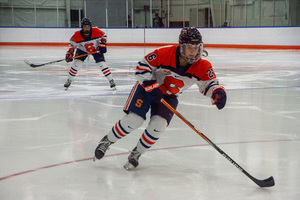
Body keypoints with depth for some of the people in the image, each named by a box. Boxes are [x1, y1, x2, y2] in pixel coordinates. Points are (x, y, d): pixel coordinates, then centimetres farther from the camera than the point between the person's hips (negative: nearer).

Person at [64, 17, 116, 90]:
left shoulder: (96, 31, -28)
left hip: (96, 49, -1)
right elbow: (72, 43, -11)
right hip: (82, 50, 1)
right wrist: (70, 53, -22)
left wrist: (102, 45, -16)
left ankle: (111, 81, -1)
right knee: (76, 63, -11)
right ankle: (69, 81, 8)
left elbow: (103, 36, -6)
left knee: (102, 64, -12)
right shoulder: (77, 35, -27)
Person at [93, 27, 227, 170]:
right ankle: (107, 141, 11)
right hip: (147, 86, -3)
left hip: (169, 96, 3)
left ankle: (136, 154, 7)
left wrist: (218, 92, -28)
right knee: (133, 120, -16)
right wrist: (152, 87, -26)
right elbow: (142, 67, -20)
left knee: (158, 125, -17)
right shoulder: (164, 54, -28)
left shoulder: (202, 67, -19)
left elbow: (209, 83, -6)